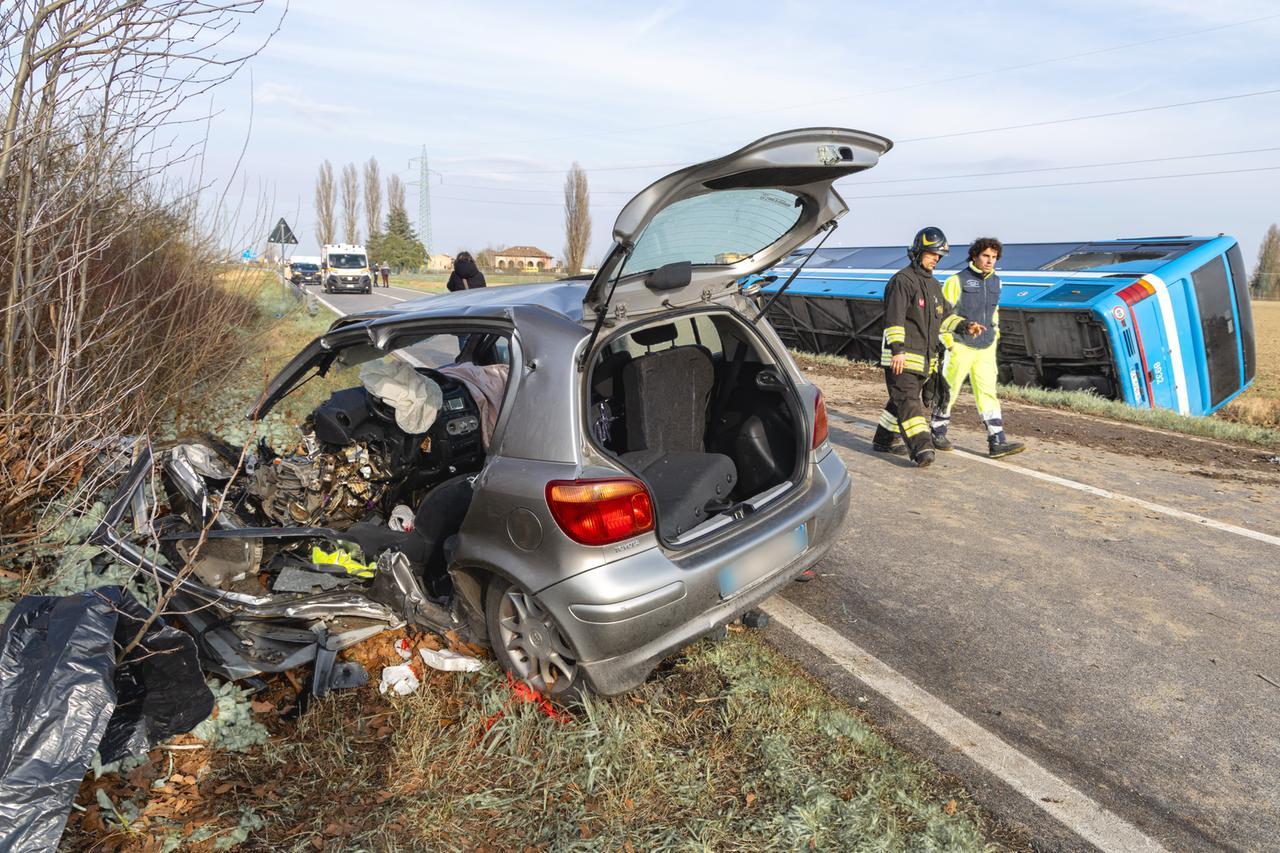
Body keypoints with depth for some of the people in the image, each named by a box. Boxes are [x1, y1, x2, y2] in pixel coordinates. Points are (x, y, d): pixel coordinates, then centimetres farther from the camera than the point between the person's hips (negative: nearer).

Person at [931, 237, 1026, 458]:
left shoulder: (995, 282, 11)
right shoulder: (957, 281, -9)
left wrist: (994, 336, 18)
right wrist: (949, 343, -11)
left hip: (986, 349, 5)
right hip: (961, 348, -5)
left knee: (988, 393, 0)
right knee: (948, 392, 5)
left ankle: (997, 442, -3)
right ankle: (938, 432, 21)